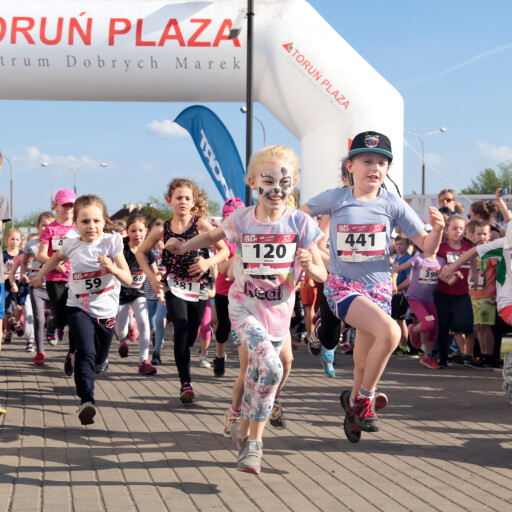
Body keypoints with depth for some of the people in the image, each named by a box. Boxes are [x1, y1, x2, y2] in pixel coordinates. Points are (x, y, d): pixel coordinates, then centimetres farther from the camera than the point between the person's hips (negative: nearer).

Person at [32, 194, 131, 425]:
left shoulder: (112, 242, -12)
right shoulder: (71, 245, -6)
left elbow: (128, 280, -15)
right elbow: (56, 258, 20)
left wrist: (112, 268, -32)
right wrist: (40, 274, 25)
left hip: (106, 311, 1)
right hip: (79, 309, -1)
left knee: (98, 360, 17)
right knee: (85, 352, -24)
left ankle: (101, 361, 54)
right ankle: (86, 401, -28)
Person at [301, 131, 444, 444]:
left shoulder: (393, 204, -2)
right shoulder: (335, 199, -5)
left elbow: (427, 247, 0)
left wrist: (437, 230, -20)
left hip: (379, 288, 3)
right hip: (342, 285, -3)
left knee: (364, 363, 4)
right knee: (390, 332, -28)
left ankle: (355, 401, 36)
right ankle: (364, 398, -6)